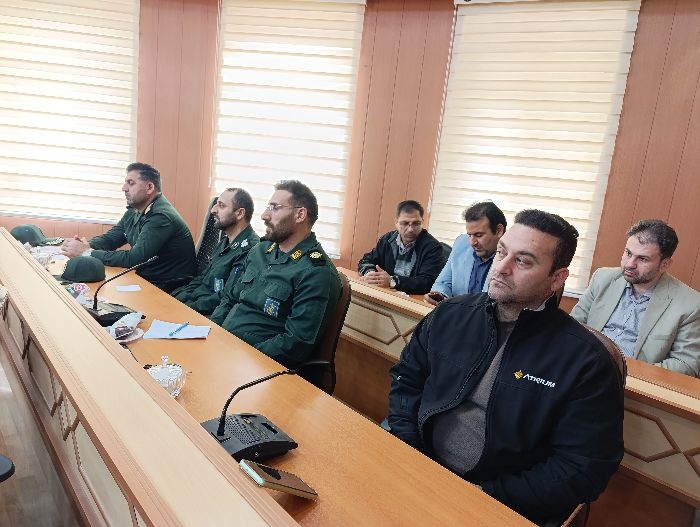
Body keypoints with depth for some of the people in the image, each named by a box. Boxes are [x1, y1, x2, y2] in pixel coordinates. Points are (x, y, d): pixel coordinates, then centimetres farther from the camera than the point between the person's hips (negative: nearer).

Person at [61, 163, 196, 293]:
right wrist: (86, 245, -9)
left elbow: (133, 259, -26)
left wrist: (87, 252, -20)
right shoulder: (133, 212, 9)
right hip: (145, 279, 8)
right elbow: (109, 238, 14)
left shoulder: (161, 217, -21)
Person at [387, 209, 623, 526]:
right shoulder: (450, 315, 2)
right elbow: (406, 379, 10)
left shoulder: (586, 362, -9)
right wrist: (408, 456, -4)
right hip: (420, 473, 4)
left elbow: (582, 470, -9)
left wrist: (488, 495, -14)